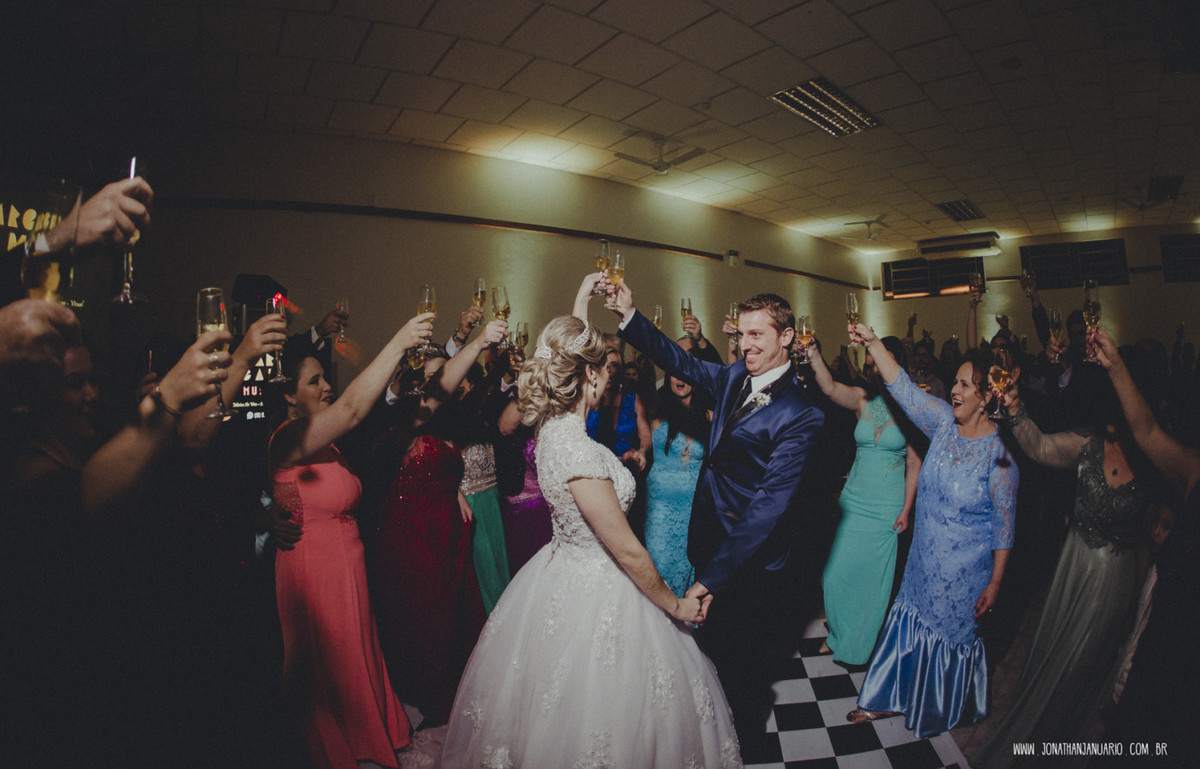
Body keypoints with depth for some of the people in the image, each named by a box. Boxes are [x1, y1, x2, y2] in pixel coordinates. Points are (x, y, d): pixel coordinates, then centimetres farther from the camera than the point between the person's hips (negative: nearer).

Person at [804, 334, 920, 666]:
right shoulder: (863, 398, -3)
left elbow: (915, 462, -4)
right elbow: (830, 388, -24)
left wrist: (906, 509, -6)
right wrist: (812, 353, -40)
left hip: (887, 508, -2)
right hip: (854, 501, 2)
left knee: (873, 578, 10)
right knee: (837, 572, 8)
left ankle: (859, 644, 35)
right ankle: (838, 633, 35)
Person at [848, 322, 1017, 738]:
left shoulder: (1000, 453, -18)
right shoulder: (944, 423, -7)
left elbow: (1003, 523, -13)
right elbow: (903, 387, -16)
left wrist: (995, 581, -10)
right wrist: (873, 342, -29)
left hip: (964, 571, -4)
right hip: (924, 559, 5)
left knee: (950, 633, 16)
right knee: (909, 623, 17)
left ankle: (945, 709, 43)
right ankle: (889, 699, 36)